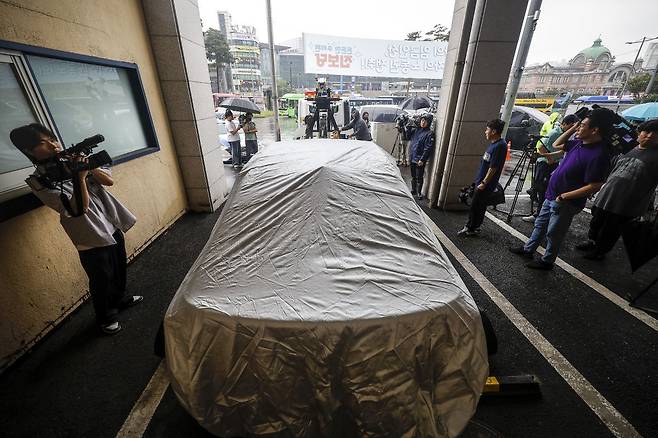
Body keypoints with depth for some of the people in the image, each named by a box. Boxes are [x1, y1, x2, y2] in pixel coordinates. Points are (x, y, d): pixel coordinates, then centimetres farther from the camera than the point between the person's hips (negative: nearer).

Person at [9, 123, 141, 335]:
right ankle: (105, 317, 33)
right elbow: (78, 208, -22)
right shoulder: (39, 181, -12)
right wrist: (80, 178, -29)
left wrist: (89, 167, -20)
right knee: (102, 280, 9)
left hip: (113, 226, 5)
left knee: (120, 268, 22)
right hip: (91, 238, -5)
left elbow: (109, 180, -5)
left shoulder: (74, 162, 2)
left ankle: (120, 298, 47)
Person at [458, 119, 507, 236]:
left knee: (475, 207, -1)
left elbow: (493, 167, -21)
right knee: (478, 206, 16)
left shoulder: (500, 146, -19)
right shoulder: (493, 143, 11)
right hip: (481, 181, 9)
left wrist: (484, 182, -19)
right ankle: (471, 226, 26)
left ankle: (471, 229, 10)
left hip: (486, 184, -9)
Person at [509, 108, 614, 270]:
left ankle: (547, 261, 27)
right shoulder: (580, 142, 0)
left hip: (565, 203, -9)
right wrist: (573, 127, 3)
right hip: (551, 196, 9)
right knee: (540, 224, 21)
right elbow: (557, 145, 16)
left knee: (553, 233, 8)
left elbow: (594, 186, -25)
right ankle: (528, 249, 37)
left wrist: (565, 196, -22)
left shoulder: (598, 155, -25)